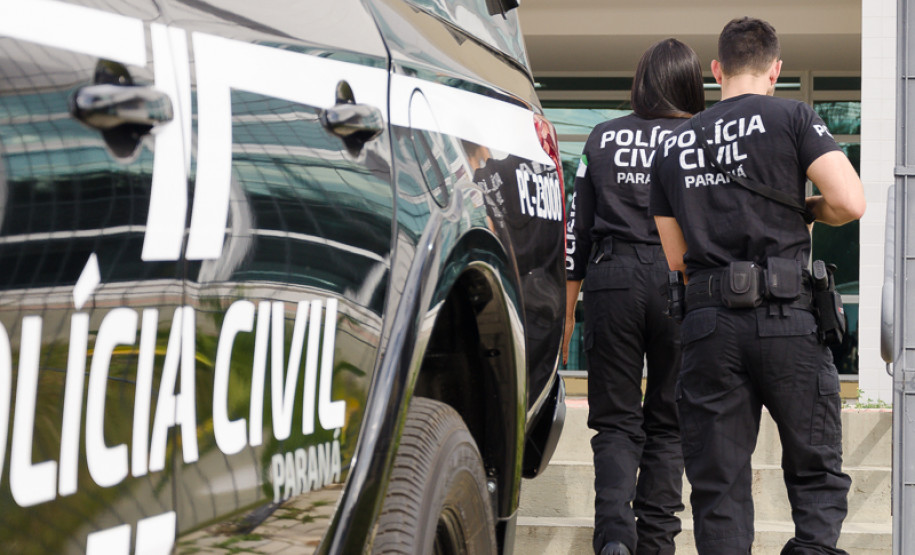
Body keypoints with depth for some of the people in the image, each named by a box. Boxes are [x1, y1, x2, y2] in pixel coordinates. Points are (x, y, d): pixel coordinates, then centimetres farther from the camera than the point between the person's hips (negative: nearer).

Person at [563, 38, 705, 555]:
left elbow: (578, 228, 10)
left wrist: (568, 309, 15)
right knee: (668, 423, 11)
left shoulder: (602, 138, 8)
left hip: (611, 279, 1)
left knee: (616, 420, 6)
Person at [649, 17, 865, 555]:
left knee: (719, 484, 7)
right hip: (786, 319, -3)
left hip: (709, 324, 3)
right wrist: (805, 211, 11)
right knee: (817, 473, 8)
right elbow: (850, 202, -9)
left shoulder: (674, 146, 14)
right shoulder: (791, 118, 1)